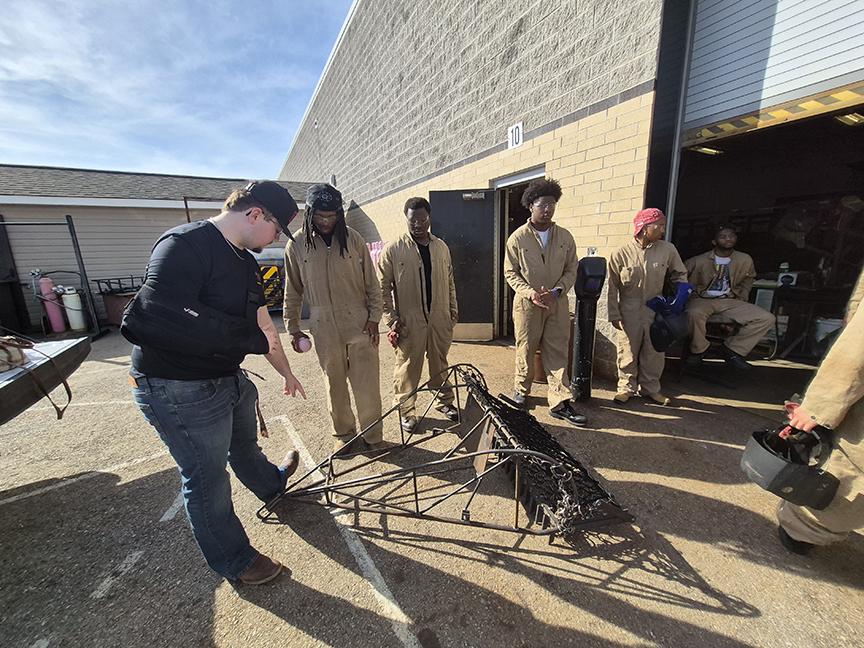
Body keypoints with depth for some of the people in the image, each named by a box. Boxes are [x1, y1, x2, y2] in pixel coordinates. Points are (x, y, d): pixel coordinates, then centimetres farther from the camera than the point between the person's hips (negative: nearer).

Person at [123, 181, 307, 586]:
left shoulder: (244, 262, 7)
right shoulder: (184, 245, -22)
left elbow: (263, 325, 13)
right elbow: (158, 318, -35)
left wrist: (287, 373, 19)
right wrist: (250, 337, -27)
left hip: (229, 377, 9)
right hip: (178, 389, -8)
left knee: (244, 445, 30)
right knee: (207, 477, 10)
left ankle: (272, 484, 58)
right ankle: (233, 562, 32)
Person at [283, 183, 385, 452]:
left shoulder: (353, 239, 0)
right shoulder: (297, 245, 2)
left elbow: (372, 283, 3)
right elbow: (292, 291, 9)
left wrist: (374, 318, -2)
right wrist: (292, 327, 8)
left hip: (360, 324, -1)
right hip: (324, 328, 1)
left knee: (367, 385, 3)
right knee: (335, 385, 12)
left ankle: (373, 437, 20)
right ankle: (344, 434, 31)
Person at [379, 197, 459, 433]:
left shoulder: (441, 247, 8)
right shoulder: (393, 249, -6)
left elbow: (449, 281, 15)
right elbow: (383, 288, -5)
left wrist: (453, 310, 13)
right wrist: (391, 319, -9)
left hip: (439, 319, 4)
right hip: (409, 321, -4)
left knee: (440, 363, 17)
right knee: (407, 367, 6)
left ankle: (445, 401, 35)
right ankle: (406, 410, 23)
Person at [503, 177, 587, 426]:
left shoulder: (565, 237, 4)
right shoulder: (518, 237, -4)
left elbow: (571, 270, 5)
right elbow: (511, 273, -3)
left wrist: (556, 291, -12)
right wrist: (531, 293, -16)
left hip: (557, 303, 3)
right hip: (527, 303, -2)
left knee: (558, 353, 4)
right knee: (525, 350, 8)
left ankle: (560, 403, 12)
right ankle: (521, 391, 29)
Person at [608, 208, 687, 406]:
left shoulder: (668, 250, -1)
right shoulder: (621, 253, -9)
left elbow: (679, 274, 16)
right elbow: (613, 287, -6)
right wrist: (614, 314, -7)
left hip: (656, 310, 3)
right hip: (629, 311, -3)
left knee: (654, 352, 11)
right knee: (628, 352, 6)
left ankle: (650, 388, 28)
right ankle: (626, 388, 21)